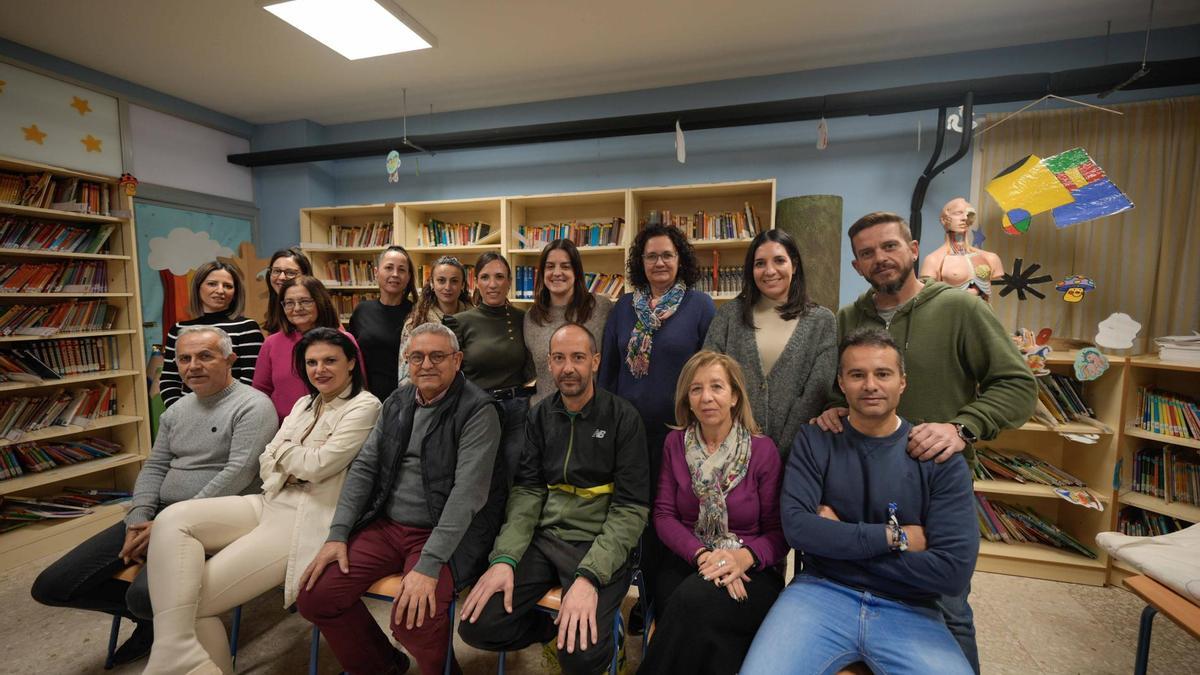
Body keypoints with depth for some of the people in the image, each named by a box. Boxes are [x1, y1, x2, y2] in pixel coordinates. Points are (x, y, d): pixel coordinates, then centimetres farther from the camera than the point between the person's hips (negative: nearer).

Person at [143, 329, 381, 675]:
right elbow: (266, 462, 11)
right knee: (173, 519, -14)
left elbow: (317, 465, -14)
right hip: (270, 503, 8)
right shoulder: (304, 404, 17)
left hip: (307, 519, -8)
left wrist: (283, 451, 5)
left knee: (195, 597, -14)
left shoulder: (365, 407, -8)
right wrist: (296, 461, -10)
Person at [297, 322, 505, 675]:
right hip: (386, 524, 6)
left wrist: (429, 565, -25)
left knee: (412, 617, -27)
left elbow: (468, 492, -21)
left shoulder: (478, 411, -13)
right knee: (315, 596, -6)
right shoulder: (397, 402, 8)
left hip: (445, 534, -6)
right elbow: (364, 467, 9)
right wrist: (337, 535, -1)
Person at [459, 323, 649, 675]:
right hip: (542, 537, 4)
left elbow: (631, 508, -10)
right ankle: (555, 629, 16)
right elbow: (527, 490, 3)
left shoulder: (623, 418, -7)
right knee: (477, 626, -11)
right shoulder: (540, 416, 8)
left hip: (600, 543, -4)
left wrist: (589, 576, -22)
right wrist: (505, 558, -12)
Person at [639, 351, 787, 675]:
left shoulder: (763, 450, -6)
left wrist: (745, 557, -22)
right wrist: (702, 554, -16)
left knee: (694, 599, -32)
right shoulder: (676, 443, 2)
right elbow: (664, 514, 0)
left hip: (752, 571, -1)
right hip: (689, 561, 2)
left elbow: (779, 531, -2)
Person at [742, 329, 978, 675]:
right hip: (822, 591, -1)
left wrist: (838, 540, -10)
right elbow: (797, 526, -12)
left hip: (910, 610, 1)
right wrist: (893, 536, -13)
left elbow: (954, 570, -11)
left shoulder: (941, 458, -2)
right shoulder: (814, 441, 0)